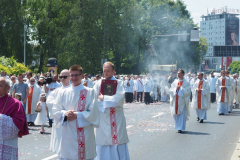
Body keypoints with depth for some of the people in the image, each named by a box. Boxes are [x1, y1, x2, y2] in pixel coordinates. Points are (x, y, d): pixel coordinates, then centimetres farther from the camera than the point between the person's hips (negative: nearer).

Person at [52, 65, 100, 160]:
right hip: (68, 133, 3)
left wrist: (77, 115, -14)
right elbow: (55, 110, 8)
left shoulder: (90, 92, -1)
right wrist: (65, 113, -12)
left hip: (85, 133, -2)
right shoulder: (63, 93, 8)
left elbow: (93, 112, -7)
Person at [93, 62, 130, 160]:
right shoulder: (99, 84, 8)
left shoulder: (119, 83, 3)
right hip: (103, 118, 1)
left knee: (118, 147, -1)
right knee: (103, 149, 1)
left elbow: (119, 99, -12)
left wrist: (103, 98, -7)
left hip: (117, 119, -1)